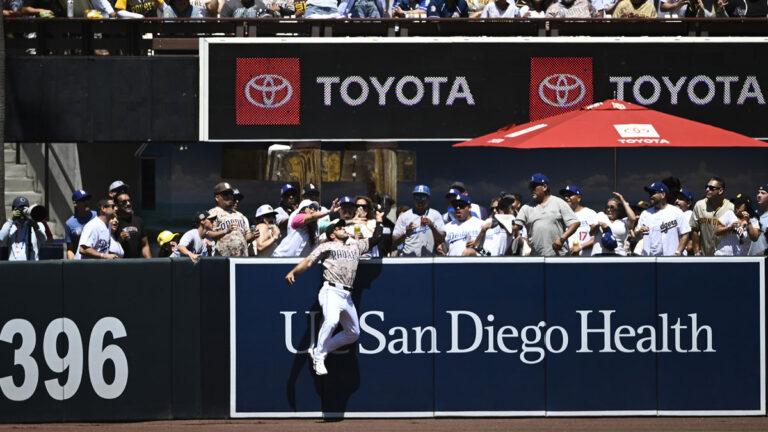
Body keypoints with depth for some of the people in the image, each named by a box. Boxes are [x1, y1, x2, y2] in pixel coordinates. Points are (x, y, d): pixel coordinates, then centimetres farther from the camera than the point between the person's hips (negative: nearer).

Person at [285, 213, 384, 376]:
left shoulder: (356, 246, 25)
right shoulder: (327, 246, 9)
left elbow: (375, 239, 29)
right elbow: (309, 261, -1)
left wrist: (378, 220, 30)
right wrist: (292, 272, -16)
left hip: (347, 296, 7)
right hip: (331, 291, -7)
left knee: (353, 333, 10)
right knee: (331, 321, -33)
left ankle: (317, 351, 19)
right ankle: (319, 359, -22)